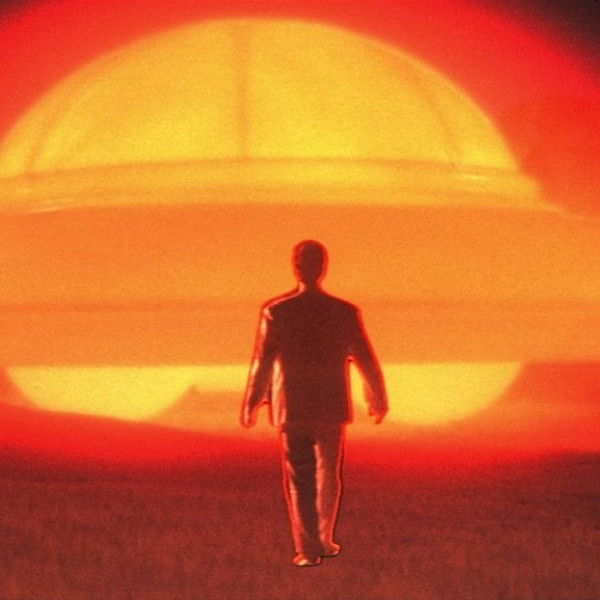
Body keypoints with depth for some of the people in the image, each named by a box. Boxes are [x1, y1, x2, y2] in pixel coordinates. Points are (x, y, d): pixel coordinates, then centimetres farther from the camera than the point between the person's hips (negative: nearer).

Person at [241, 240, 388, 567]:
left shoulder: (275, 312, -11)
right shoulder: (346, 313, -7)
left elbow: (261, 362, -8)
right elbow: (366, 361, 1)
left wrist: (251, 404, 4)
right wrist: (378, 399, 16)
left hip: (291, 408, -1)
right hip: (331, 407, 1)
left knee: (299, 481, 7)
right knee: (328, 476, 19)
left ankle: (309, 549, 3)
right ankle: (324, 540, 25)